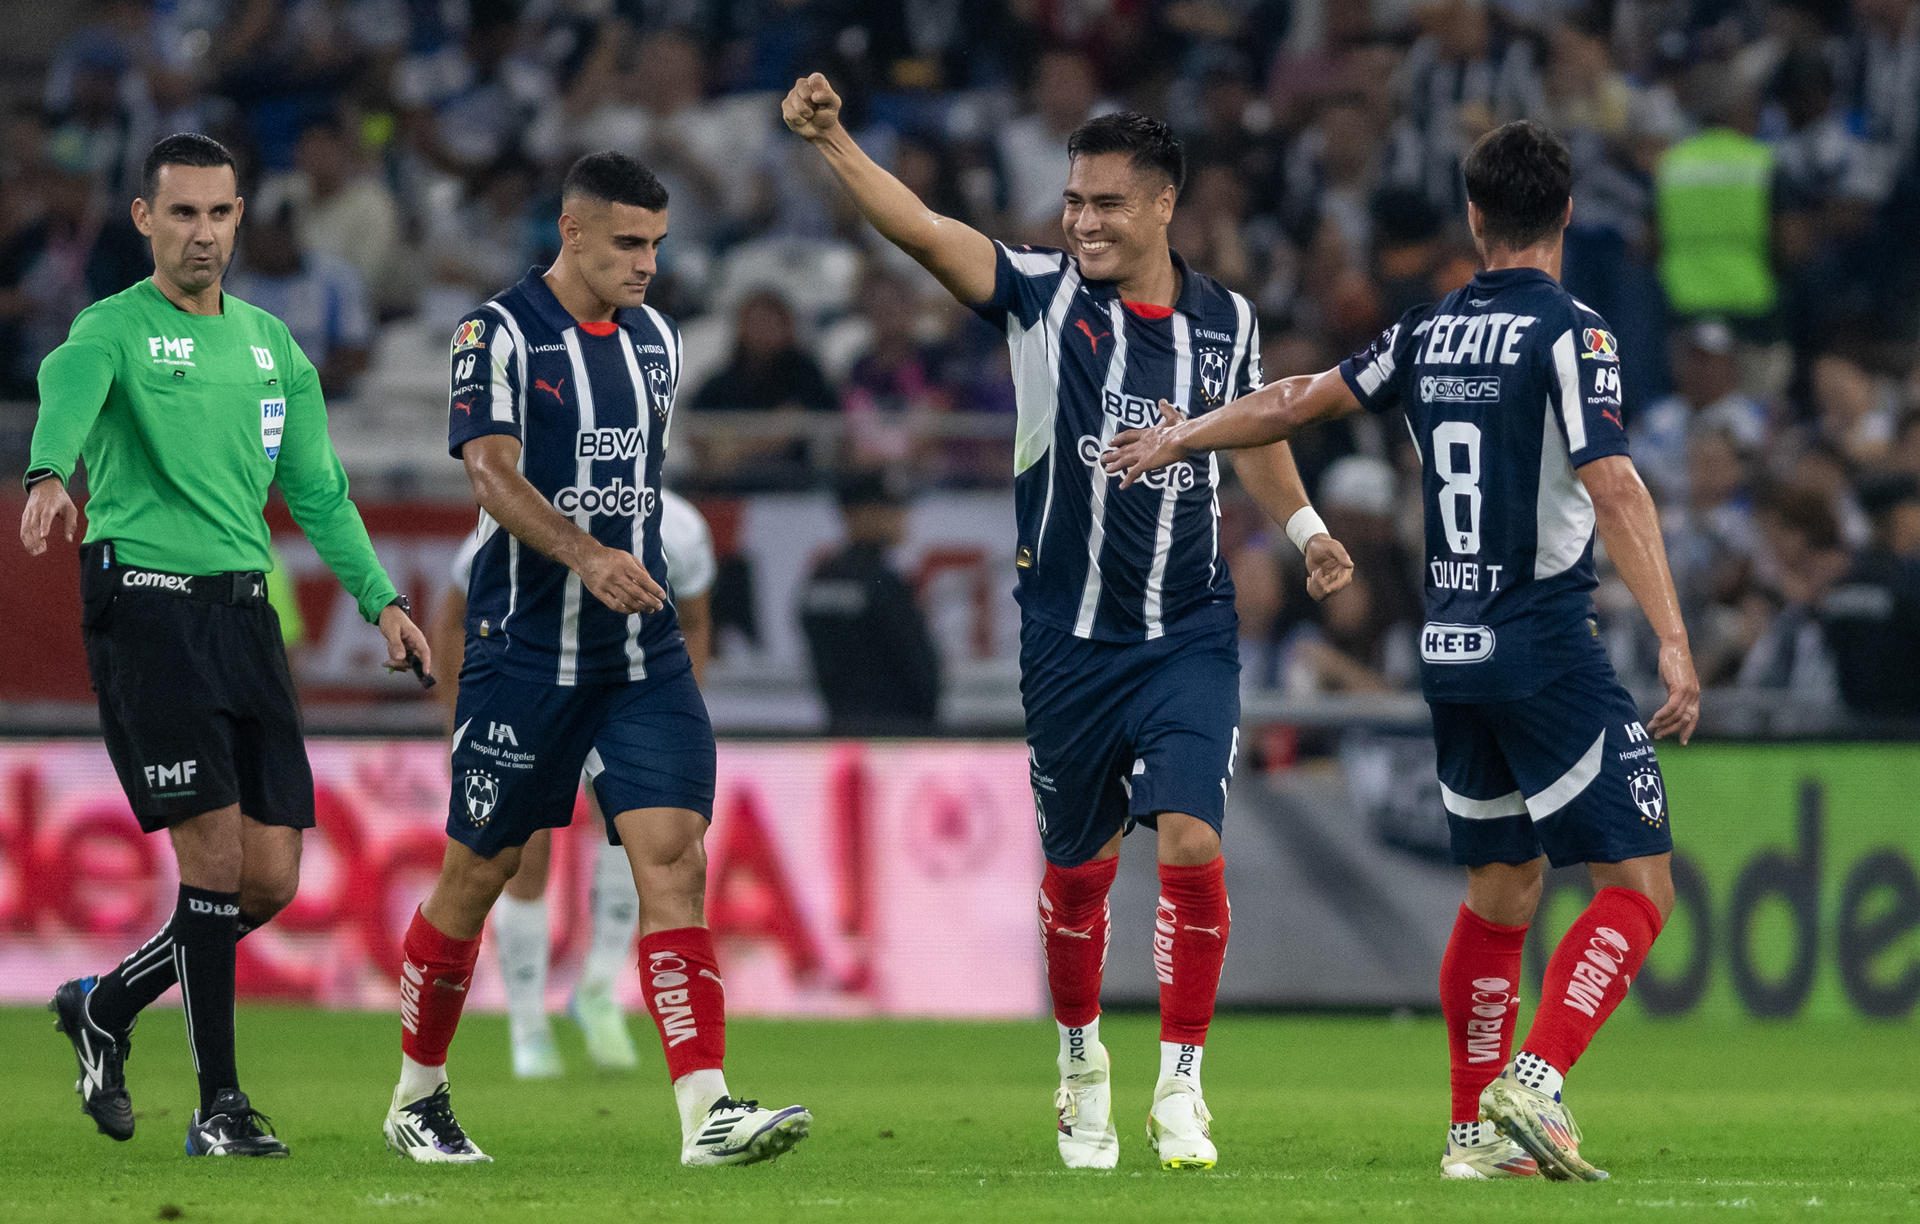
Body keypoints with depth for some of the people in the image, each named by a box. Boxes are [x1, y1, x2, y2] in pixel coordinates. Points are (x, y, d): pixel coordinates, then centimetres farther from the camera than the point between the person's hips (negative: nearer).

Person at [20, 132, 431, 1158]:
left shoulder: (269, 344, 17)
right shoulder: (114, 330, -4)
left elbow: (315, 487, 22)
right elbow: (69, 391, -27)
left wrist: (381, 599, 11)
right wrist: (49, 477, -49)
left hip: (244, 609, 6)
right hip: (145, 602, -6)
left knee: (271, 879, 2)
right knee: (216, 851, -14)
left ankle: (104, 1006, 25)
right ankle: (218, 1103, -5)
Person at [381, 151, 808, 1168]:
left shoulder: (656, 341, 12)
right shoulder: (500, 336, -8)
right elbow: (493, 476, -19)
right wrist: (587, 556, -33)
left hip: (643, 655, 5)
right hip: (523, 652, -5)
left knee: (673, 854, -11)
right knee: (478, 871, 5)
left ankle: (705, 1111, -20)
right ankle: (417, 1100, 24)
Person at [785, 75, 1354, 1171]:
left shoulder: (1227, 321, 3)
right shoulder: (1043, 294, -5)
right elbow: (924, 231, -18)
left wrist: (1307, 528, 14)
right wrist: (831, 142, -31)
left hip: (1191, 635, 0)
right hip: (1070, 637, 0)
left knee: (1191, 844, -15)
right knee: (1079, 867, 9)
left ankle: (1181, 1085, -4)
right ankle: (1084, 1067, 33)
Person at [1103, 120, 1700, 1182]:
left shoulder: (1428, 334, 9)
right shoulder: (1567, 335, -10)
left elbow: (1297, 403, 21)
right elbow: (1613, 491, -21)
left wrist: (1180, 437, 39)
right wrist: (1674, 642, -25)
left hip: (1450, 650, 7)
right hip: (1546, 646, -7)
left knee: (1499, 887, 18)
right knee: (1638, 883, -6)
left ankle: (1476, 1131, 18)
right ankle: (1533, 1082, -22)